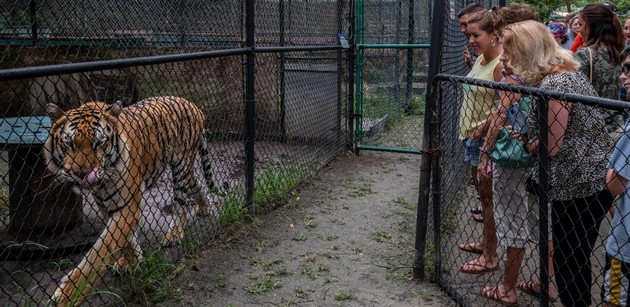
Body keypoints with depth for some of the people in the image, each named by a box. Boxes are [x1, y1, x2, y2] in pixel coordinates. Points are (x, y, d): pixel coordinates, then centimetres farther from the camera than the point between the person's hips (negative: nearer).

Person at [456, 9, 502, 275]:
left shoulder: (501, 65, -18)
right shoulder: (480, 58, 10)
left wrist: (483, 128, -23)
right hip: (472, 135, 9)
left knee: (489, 196, -1)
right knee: (482, 192, 19)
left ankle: (490, 257, 9)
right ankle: (484, 242, 34)